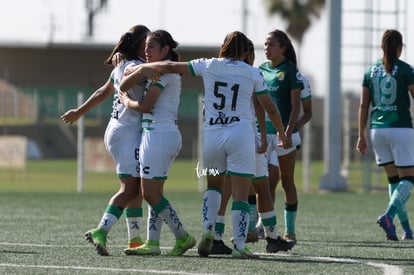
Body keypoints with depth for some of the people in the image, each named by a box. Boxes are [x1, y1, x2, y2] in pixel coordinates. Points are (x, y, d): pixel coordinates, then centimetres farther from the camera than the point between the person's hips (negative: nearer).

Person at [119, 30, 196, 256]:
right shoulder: (170, 70, 20)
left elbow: (145, 106, -14)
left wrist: (127, 101, 2)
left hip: (158, 133, -10)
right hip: (170, 134, 10)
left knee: (150, 193, -8)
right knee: (154, 193, 9)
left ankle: (182, 237, -6)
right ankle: (152, 243, 7)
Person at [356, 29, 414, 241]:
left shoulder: (371, 71, 7)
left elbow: (363, 105, 8)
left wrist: (361, 135, 11)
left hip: (377, 128, 5)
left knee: (393, 178, 13)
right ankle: (388, 215, -25)